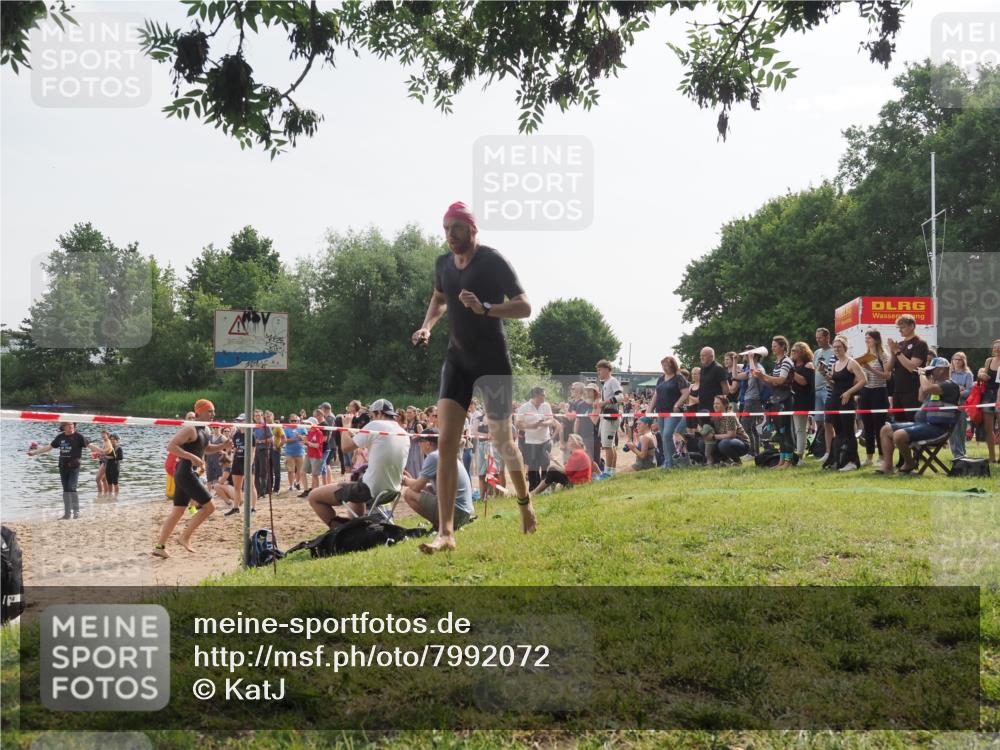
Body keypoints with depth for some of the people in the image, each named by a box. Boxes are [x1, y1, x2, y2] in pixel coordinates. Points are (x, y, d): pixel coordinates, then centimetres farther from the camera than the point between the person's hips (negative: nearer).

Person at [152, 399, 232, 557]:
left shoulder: (205, 430, 13)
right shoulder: (190, 429, -15)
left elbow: (206, 449, 29)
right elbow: (171, 446, -22)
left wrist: (223, 446, 12)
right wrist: (192, 457, -27)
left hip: (188, 473, 10)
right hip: (185, 472, -10)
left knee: (177, 511, 12)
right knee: (208, 506, -6)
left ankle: (159, 547, 16)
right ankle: (185, 537, 4)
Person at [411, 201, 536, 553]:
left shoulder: (493, 261, -12)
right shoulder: (443, 264, 6)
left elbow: (525, 306, -16)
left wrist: (484, 308, -30)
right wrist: (427, 325, 8)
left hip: (493, 359, -5)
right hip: (457, 359, 5)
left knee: (502, 441, 5)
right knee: (445, 442, -9)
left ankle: (524, 502, 35)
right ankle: (446, 533, -8)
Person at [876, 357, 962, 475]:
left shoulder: (949, 385, -12)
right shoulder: (936, 383, 20)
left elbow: (927, 388, -29)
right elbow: (921, 398, 31)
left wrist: (922, 375, -10)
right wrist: (925, 376, 20)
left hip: (936, 427, -11)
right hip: (921, 422, 11)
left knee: (899, 435, -30)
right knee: (886, 429, 4)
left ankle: (909, 464, -3)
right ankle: (887, 465, -2)